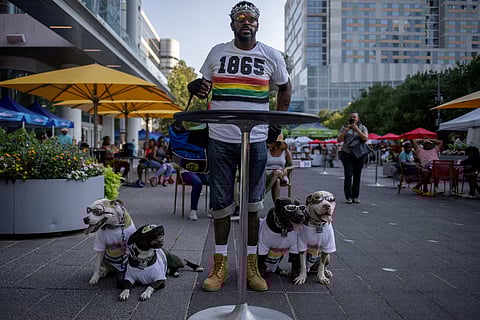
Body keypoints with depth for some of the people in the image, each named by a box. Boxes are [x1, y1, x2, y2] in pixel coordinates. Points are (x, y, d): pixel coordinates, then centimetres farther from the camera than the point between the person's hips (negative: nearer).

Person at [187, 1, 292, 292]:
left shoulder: (272, 56, 5)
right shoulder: (217, 53, 9)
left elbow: (285, 87, 18)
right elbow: (205, 86, 18)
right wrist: (197, 88, -7)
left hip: (256, 141, -1)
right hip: (220, 140, 1)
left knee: (253, 204, 5)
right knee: (221, 203, 4)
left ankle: (251, 265, 17)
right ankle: (220, 265, 16)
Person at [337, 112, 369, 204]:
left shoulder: (363, 128, 9)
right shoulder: (344, 127, 9)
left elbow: (365, 139, -7)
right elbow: (339, 139, 0)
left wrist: (357, 129, -15)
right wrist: (346, 130, -11)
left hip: (359, 154, 1)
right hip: (347, 154, -1)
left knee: (357, 176, 1)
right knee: (348, 175, -9)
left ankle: (355, 196, 9)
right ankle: (348, 197, -5)